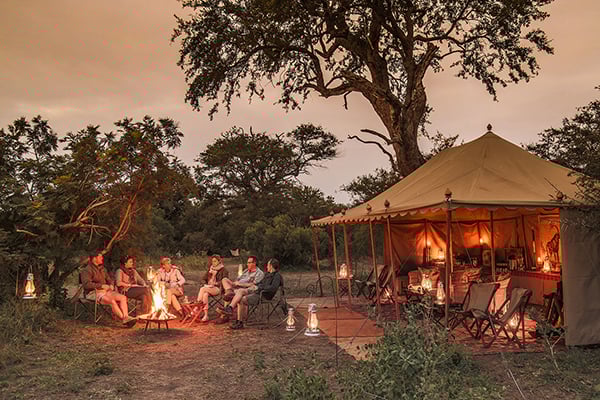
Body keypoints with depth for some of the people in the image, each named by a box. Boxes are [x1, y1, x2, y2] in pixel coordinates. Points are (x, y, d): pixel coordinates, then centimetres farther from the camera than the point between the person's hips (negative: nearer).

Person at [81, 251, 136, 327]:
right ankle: (123, 319, -28)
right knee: (112, 301, -33)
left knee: (123, 297, -18)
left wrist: (111, 285, 3)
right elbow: (86, 284, -17)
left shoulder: (102, 269, 20)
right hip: (96, 293, -7)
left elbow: (109, 279, 27)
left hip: (106, 291, 7)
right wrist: (102, 285, -20)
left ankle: (126, 317, -30)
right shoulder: (87, 270, -4)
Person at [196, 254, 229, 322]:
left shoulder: (223, 270, 5)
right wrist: (205, 284, 0)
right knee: (205, 294, -33)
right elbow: (204, 279, 21)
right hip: (208, 288, 4)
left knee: (202, 289, -31)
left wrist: (215, 284, -18)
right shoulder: (210, 269, 21)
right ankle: (206, 316, -38)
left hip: (218, 289, -4)